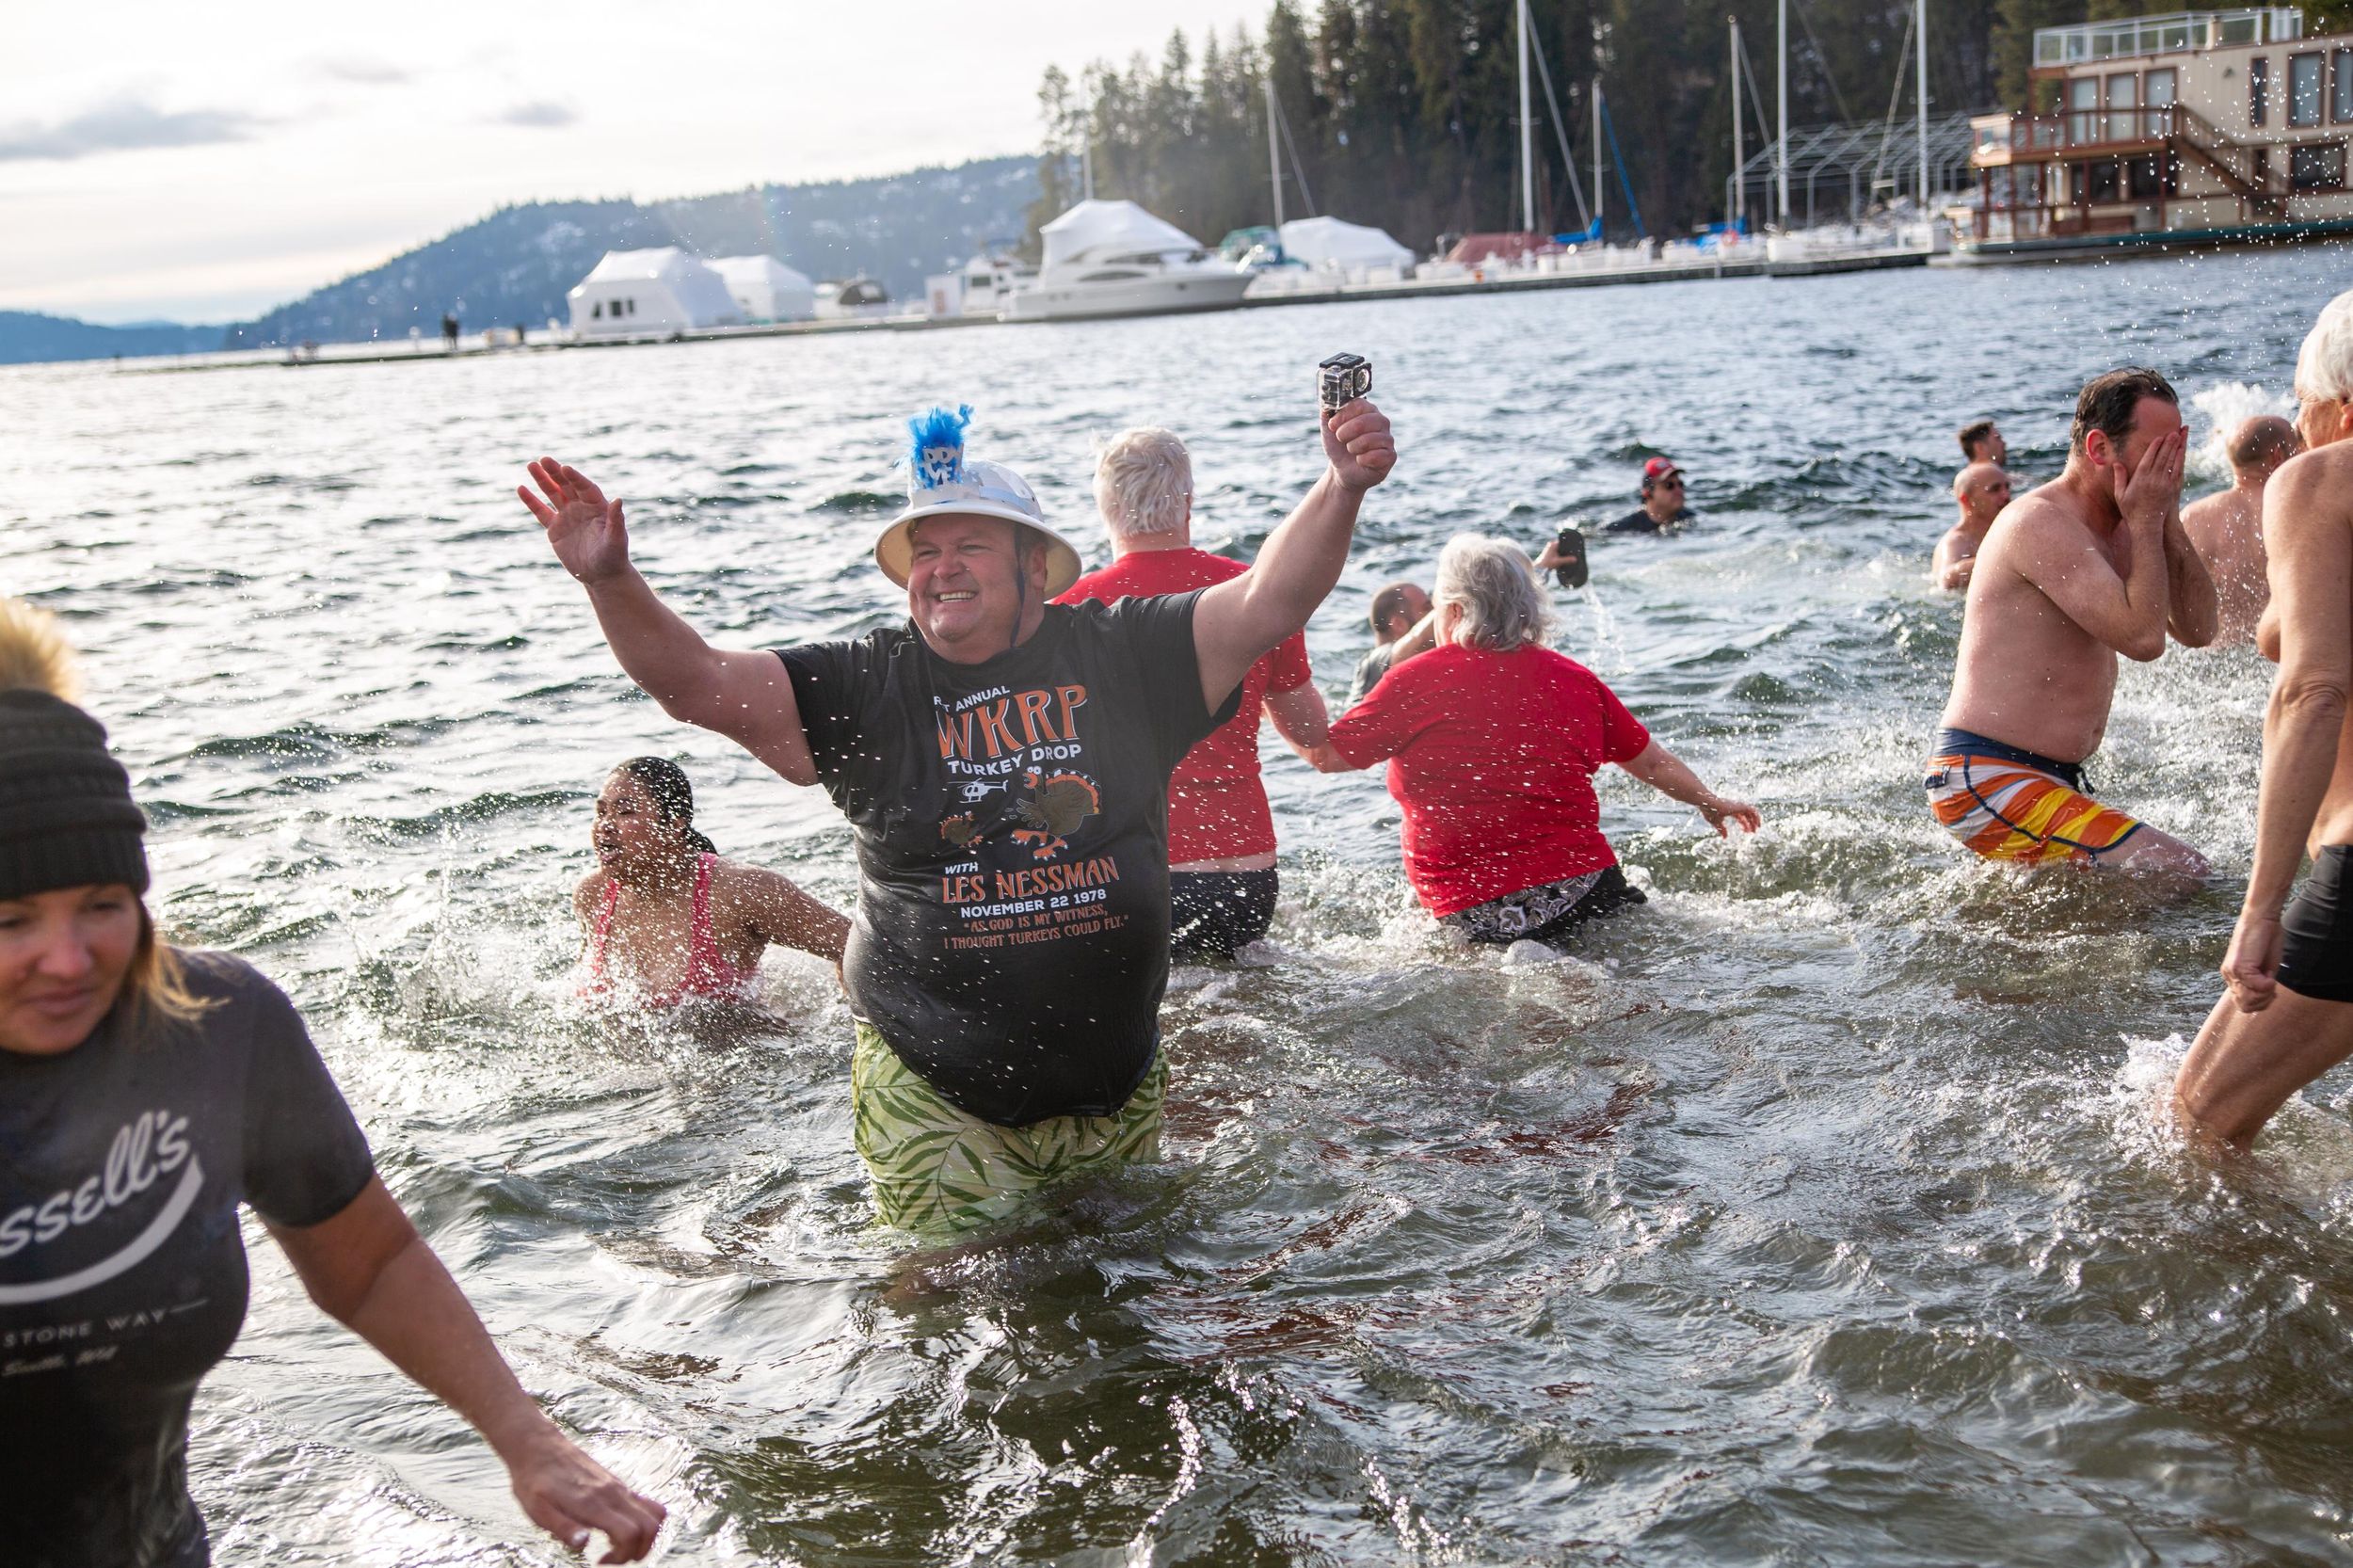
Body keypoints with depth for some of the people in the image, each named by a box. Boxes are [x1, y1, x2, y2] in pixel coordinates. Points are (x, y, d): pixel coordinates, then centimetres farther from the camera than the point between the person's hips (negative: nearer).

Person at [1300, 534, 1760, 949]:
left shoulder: (1416, 682, -6)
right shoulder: (1575, 678, 9)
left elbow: (1325, 754, -1)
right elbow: (1654, 764, 20)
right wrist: (1710, 801, 40)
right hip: (1584, 891, 5)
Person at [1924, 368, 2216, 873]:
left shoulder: (2116, 531, 14)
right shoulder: (2041, 522, -16)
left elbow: (2197, 629, 8)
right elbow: (2142, 637, -24)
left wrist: (2168, 518, 1)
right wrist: (2147, 520, -13)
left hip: (2045, 782, 11)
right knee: (2182, 875, -17)